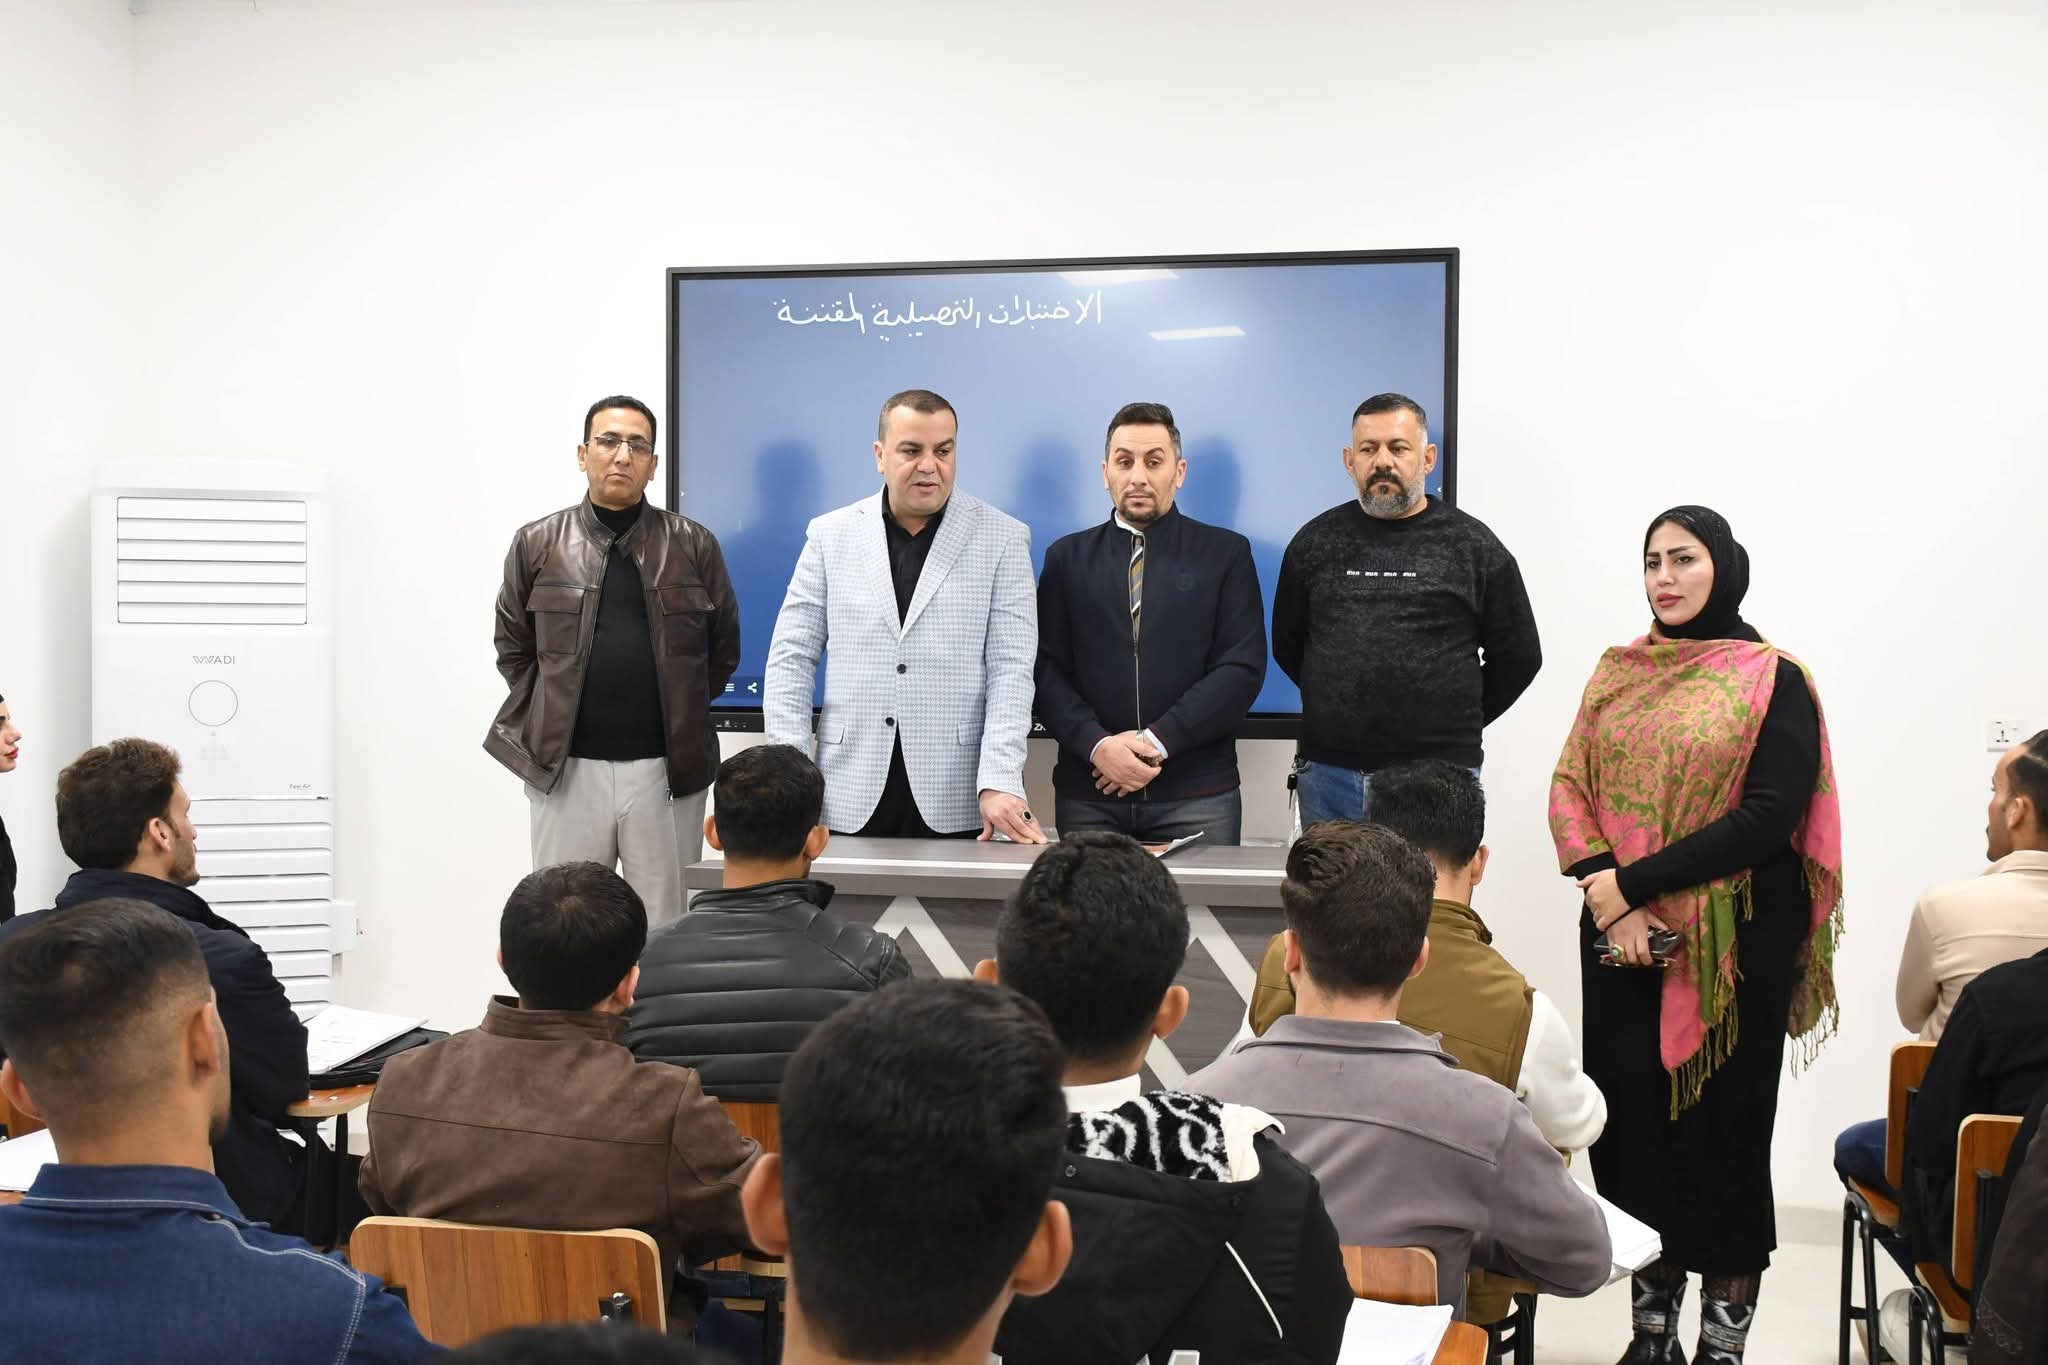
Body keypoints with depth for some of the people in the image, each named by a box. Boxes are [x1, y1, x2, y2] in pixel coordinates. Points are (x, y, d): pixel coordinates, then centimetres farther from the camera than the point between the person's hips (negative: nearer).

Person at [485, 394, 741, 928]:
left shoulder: (693, 545, 3)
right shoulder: (537, 544, 4)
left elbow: (724, 648, 10)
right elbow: (514, 649, 12)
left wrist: (680, 716, 8)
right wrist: (549, 722, 7)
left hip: (666, 767, 0)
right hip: (565, 767, 0)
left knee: (666, 927, 7)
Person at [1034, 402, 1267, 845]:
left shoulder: (1226, 553, 5)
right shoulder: (1067, 557, 10)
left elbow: (1243, 667, -3)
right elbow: (1046, 668, 3)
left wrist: (1158, 741, -12)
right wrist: (1097, 745, -13)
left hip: (1197, 793, -1)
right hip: (1088, 794, 1)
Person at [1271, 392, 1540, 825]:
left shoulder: (1473, 546, 2)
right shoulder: (1316, 541, 8)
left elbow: (1517, 657, 8)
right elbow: (1288, 646, 16)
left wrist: (1458, 722, 8)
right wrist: (1344, 709, 13)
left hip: (1437, 778, -2)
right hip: (1330, 773, 2)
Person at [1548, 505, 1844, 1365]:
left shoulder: (1774, 682, -3)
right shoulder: (1617, 673, 10)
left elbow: (1771, 817, -13)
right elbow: (1569, 787, 4)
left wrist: (1631, 880, -16)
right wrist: (1605, 893, -13)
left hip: (1734, 947, -4)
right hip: (1621, 939, 4)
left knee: (1722, 1122, 3)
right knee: (1633, 1118, 6)